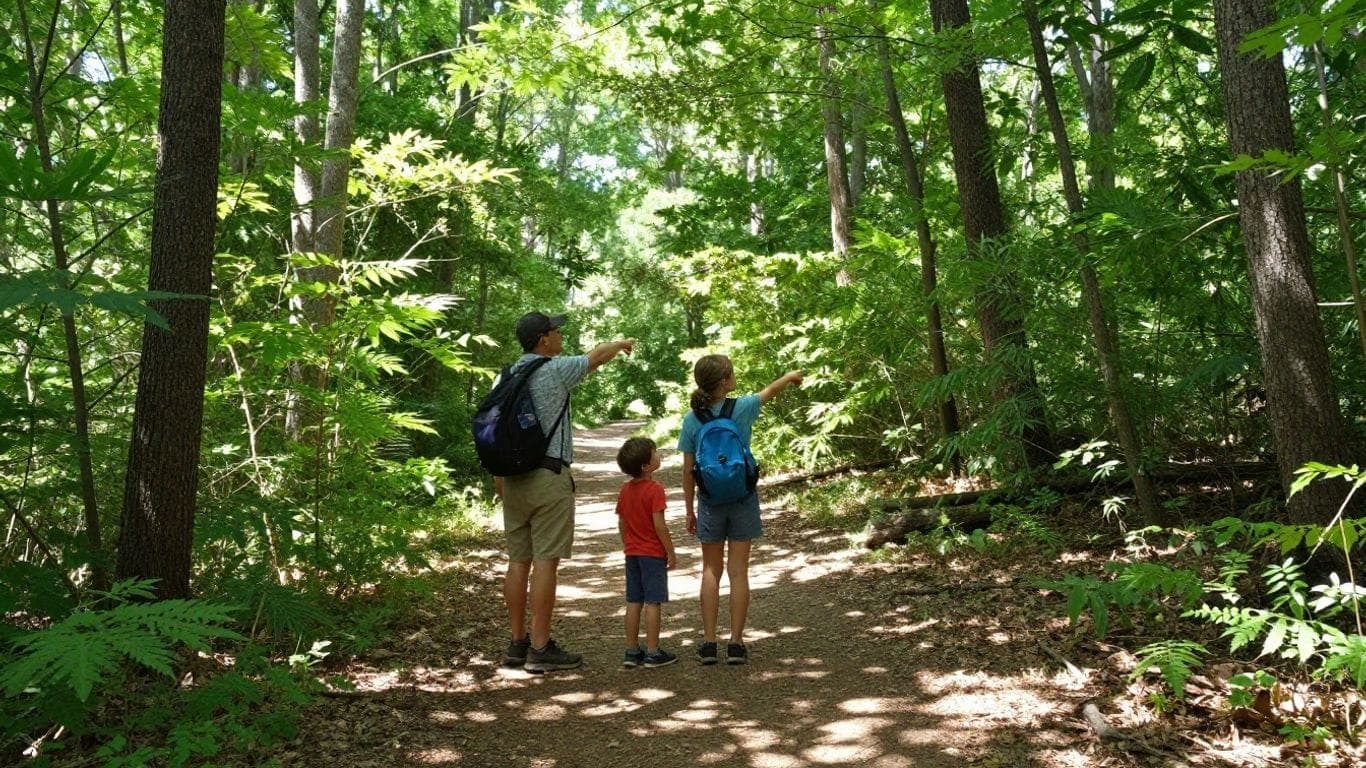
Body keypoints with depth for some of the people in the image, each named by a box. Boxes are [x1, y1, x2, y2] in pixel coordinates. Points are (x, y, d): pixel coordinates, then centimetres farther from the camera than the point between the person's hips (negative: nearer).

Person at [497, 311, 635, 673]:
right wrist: (621, 343, 26)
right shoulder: (555, 370, -9)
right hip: (548, 477, -7)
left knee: (518, 561, 10)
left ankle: (517, 643, 17)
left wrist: (499, 474, 20)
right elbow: (597, 355, 6)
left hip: (514, 478, 7)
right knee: (545, 562, -4)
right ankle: (540, 648, 0)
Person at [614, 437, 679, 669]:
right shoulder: (655, 489, -16)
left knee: (634, 602, 10)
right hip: (653, 554, -7)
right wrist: (671, 552, -10)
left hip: (632, 553, 7)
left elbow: (621, 523, 11)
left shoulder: (625, 490, 6)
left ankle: (632, 651, 15)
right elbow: (659, 525, -18)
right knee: (653, 602, -1)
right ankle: (652, 653, 3)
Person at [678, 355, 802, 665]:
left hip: (709, 502, 1)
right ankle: (736, 643, 9)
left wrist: (689, 509, 9)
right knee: (738, 571, 6)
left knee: (711, 570, 11)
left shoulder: (692, 420, -7)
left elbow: (688, 471, -2)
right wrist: (790, 376, 31)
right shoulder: (742, 408, -10)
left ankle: (709, 642, 11)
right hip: (741, 500, -1)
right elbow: (770, 390, 11)